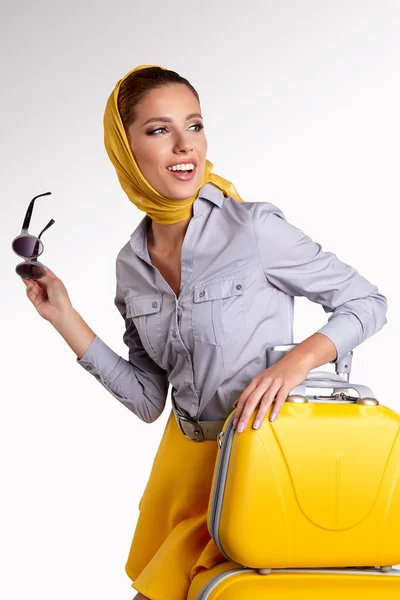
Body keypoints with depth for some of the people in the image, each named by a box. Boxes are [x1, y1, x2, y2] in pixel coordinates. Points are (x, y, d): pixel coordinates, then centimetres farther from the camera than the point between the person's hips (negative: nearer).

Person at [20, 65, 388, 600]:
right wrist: (66, 321, -3)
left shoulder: (255, 228, -18)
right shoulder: (132, 265, -1)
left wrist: (298, 360, -26)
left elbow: (368, 302, -10)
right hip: (184, 456, 6)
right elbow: (148, 399, 2)